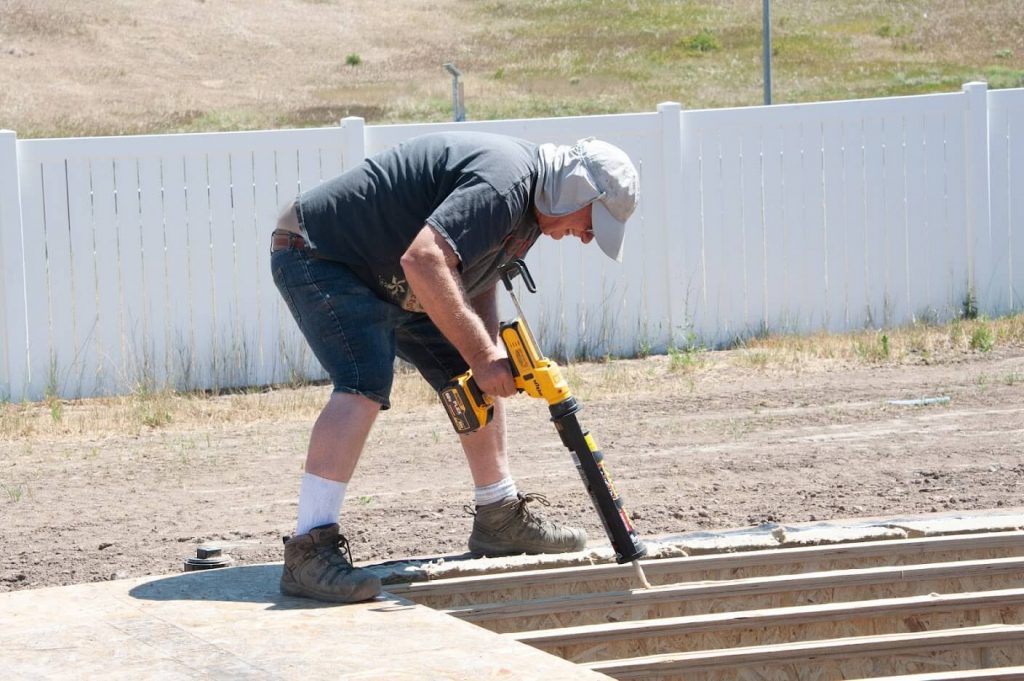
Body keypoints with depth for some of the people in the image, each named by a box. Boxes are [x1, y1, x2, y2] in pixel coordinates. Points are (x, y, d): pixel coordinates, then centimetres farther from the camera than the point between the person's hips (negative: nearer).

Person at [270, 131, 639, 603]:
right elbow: (423, 262, -39)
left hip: (387, 281, 11)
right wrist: (481, 356, -33)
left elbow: (479, 283, 14)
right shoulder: (505, 182, -29)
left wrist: (490, 360, -4)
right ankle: (309, 552, -34)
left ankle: (501, 519, 26)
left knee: (473, 383, 12)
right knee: (364, 385, -29)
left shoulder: (528, 207, 6)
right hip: (318, 258, -11)